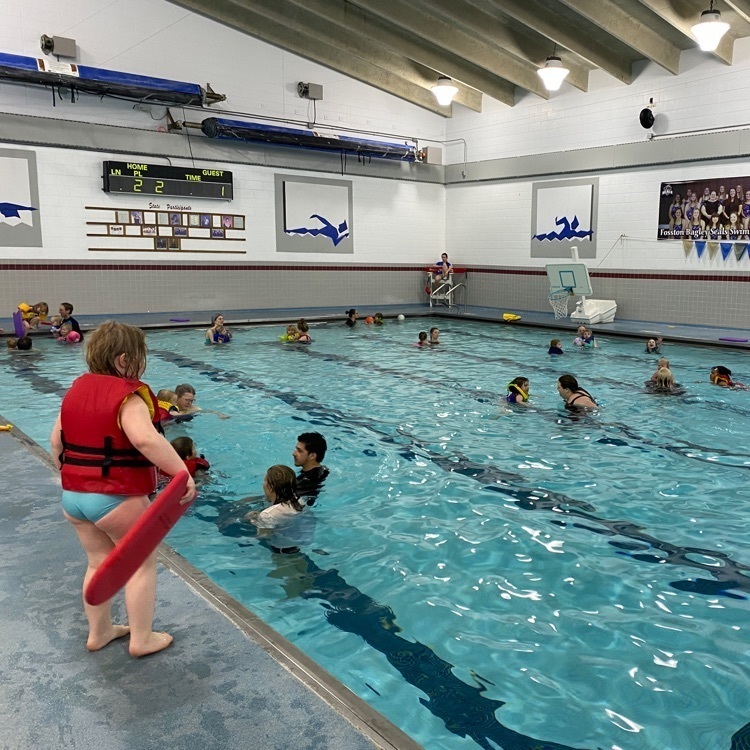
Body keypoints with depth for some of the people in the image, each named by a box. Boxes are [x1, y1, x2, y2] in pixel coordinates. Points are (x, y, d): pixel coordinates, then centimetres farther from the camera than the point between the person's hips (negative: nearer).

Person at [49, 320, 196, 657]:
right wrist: (182, 473, -33)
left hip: (73, 496, 8)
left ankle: (98, 632, 35)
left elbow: (57, 441, 13)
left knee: (99, 562, 22)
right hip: (116, 499, -8)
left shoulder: (77, 388, 6)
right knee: (142, 564, 10)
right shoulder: (127, 395, -19)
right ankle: (142, 639, 19)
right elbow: (146, 439, -36)